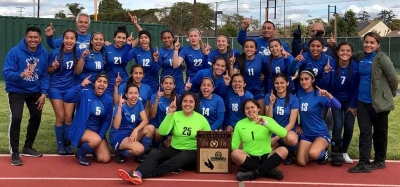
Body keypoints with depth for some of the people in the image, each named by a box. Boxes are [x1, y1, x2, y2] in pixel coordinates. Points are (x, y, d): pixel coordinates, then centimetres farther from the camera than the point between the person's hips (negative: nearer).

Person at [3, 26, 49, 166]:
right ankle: (14, 152, -4)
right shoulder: (15, 52, -20)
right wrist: (21, 75, -42)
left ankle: (28, 148, 31)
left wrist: (43, 93, -9)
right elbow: (6, 73, -23)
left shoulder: (44, 53, -9)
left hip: (35, 92, 5)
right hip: (16, 91, -5)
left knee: (36, 117, 11)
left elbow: (45, 75, -2)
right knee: (16, 118, -18)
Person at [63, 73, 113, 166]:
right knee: (96, 140, -36)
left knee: (105, 159, -7)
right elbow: (66, 98, -30)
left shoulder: (108, 100, -2)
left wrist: (100, 136, -8)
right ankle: (80, 153, -3)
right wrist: (81, 85, -37)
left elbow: (107, 120, 3)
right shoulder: (85, 93, -14)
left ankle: (89, 146, 25)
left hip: (97, 132, 5)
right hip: (81, 129, -5)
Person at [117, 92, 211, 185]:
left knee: (184, 156, -37)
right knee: (155, 152, -27)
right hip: (174, 150, 2)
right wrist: (170, 114, -20)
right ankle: (138, 173, -54)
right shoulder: (175, 115, 2)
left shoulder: (201, 119, 0)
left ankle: (148, 173, -44)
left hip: (192, 153, -2)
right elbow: (162, 132, -12)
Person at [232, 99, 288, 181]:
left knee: (283, 150, -27)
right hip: (249, 158, 0)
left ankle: (254, 173, -28)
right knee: (235, 153, -30)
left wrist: (265, 123, -25)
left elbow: (284, 133, -16)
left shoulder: (267, 119, 2)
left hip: (266, 158, 0)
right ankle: (268, 171, -23)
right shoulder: (240, 124, 5)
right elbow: (234, 145, 4)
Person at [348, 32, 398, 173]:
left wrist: (389, 95, 2)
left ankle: (380, 161, 24)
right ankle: (364, 163, 6)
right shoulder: (360, 57, 6)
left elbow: (393, 79, -10)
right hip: (362, 101, 5)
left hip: (378, 102, -5)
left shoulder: (381, 58, -12)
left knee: (379, 132, 10)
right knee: (365, 131, 4)